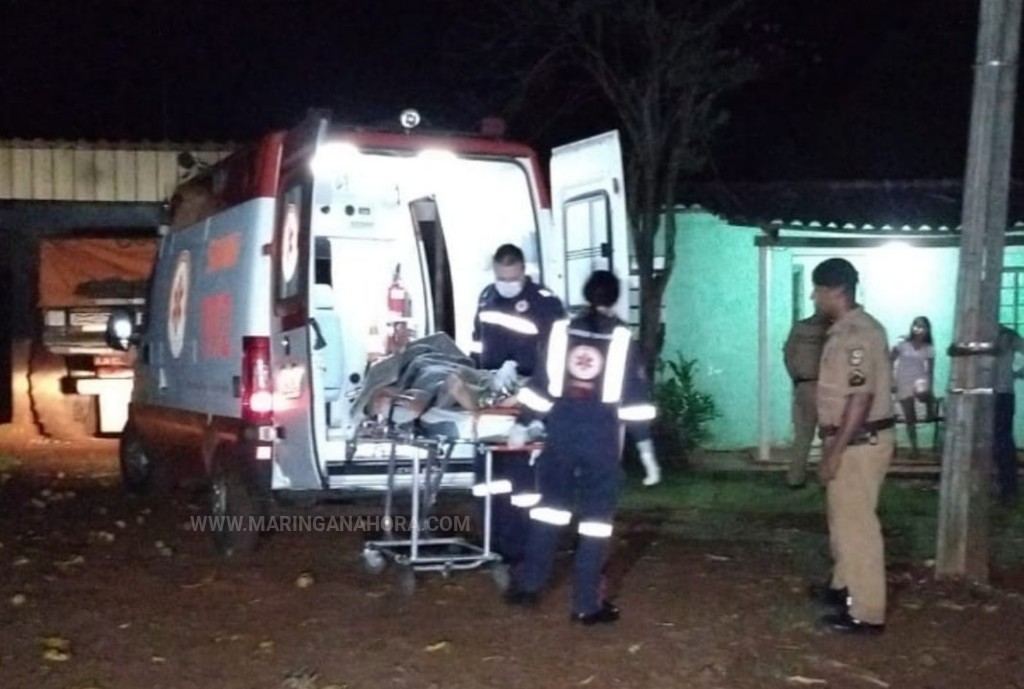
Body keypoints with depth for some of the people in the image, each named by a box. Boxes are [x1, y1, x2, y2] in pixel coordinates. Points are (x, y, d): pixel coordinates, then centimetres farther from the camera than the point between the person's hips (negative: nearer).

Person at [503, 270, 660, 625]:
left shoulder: (562, 330, 6)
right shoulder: (621, 338, 0)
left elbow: (541, 382, 7)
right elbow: (635, 397, -3)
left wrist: (522, 424, 16)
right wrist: (646, 450, -1)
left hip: (561, 429, 3)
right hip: (602, 434, -3)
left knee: (551, 502, 17)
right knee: (596, 514, 3)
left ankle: (529, 583, 20)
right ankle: (587, 604, 4)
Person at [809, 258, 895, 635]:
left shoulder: (855, 334, -21)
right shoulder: (852, 328, 12)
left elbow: (860, 398, -26)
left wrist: (836, 451, -24)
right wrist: (835, 445, 23)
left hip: (859, 441, -10)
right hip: (856, 438, 10)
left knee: (857, 524, -3)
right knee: (845, 519, 22)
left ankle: (867, 612, 4)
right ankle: (845, 586, 37)